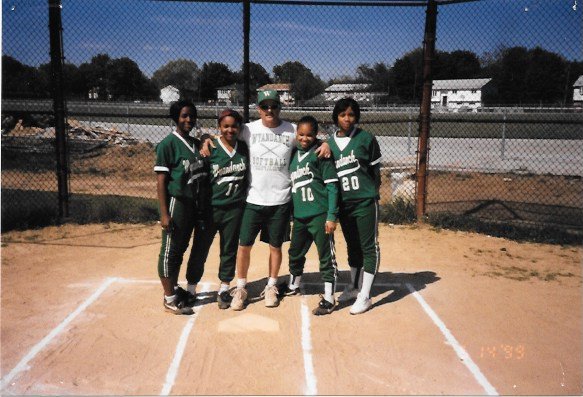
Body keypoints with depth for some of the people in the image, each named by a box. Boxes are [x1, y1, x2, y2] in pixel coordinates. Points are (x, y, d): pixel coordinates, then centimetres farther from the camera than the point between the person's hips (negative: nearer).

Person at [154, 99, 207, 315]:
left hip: (194, 205, 7)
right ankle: (169, 298, 16)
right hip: (176, 203, -7)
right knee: (170, 251, 4)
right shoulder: (168, 144, -10)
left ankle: (174, 289, 32)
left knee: (180, 249, 17)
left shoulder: (196, 144, 11)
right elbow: (161, 182, -13)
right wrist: (164, 214, -16)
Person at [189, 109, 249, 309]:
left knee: (229, 250, 12)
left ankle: (224, 289, 27)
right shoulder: (210, 149, -7)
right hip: (210, 208, -2)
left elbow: (249, 175, 11)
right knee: (200, 249, 7)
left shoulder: (245, 149, 2)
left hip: (235, 209, 3)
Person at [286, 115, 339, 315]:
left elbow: (332, 186, -9)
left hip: (319, 215, -7)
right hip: (299, 216, 7)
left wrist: (331, 216, -14)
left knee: (326, 257, 1)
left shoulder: (321, 153, -6)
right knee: (295, 254, 21)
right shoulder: (293, 155, 12)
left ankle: (329, 299, 12)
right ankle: (293, 286, 44)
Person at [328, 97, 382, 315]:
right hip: (343, 203, 5)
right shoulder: (330, 143, 6)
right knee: (352, 246, 18)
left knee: (369, 247, -1)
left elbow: (375, 170, 1)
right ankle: (354, 286, 34)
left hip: (365, 202, -4)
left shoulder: (366, 139, -4)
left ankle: (365, 296, 6)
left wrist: (372, 194, 1)